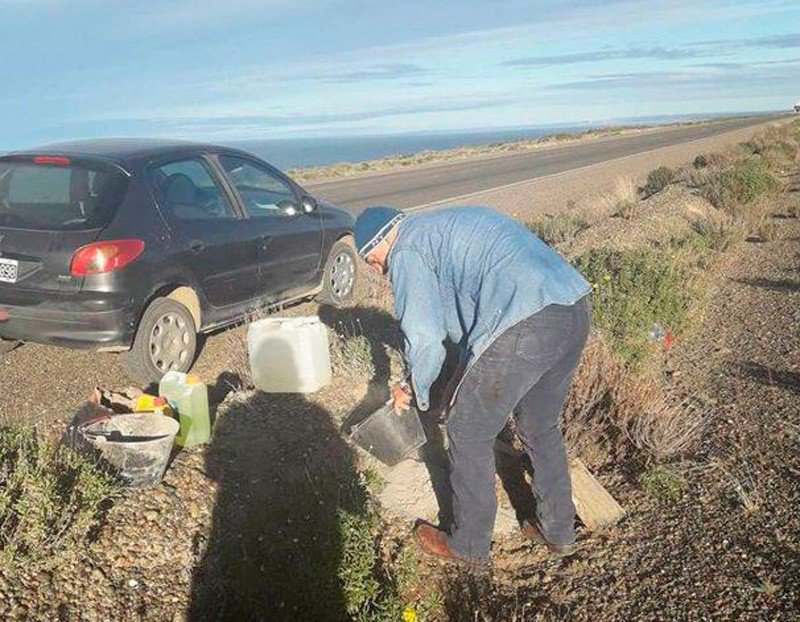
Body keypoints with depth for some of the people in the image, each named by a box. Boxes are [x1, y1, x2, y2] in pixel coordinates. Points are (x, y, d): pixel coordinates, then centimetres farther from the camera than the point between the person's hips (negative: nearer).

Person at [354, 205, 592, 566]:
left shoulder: (407, 249, 4)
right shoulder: (445, 226, 31)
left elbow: (424, 339, -3)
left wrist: (413, 391, 16)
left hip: (524, 325, -9)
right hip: (576, 310, 9)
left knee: (469, 435, 10)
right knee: (541, 428, 26)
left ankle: (469, 546, 26)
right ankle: (558, 530, 41)